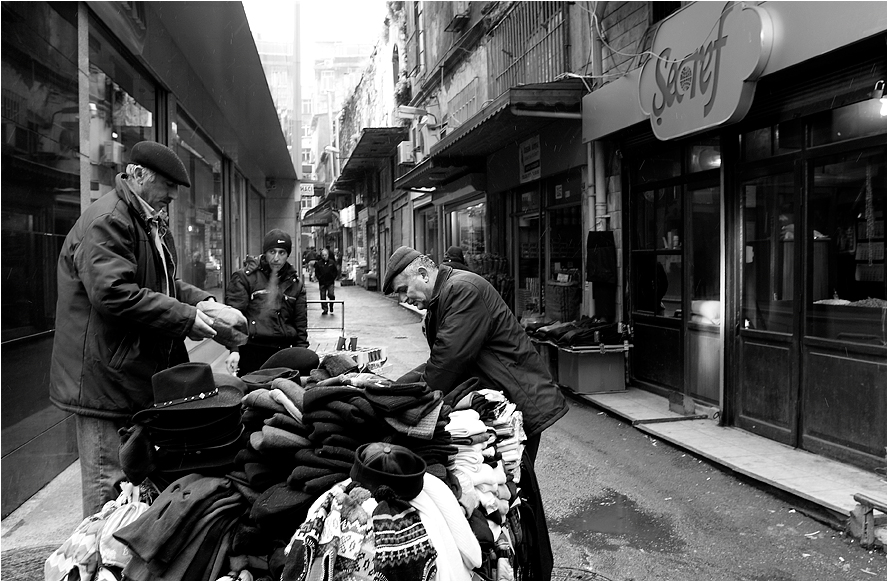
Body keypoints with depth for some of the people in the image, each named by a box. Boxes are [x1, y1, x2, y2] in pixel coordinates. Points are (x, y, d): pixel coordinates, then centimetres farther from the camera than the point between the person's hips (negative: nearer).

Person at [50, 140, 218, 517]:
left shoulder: (148, 222, 18)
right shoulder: (107, 221, -16)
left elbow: (163, 282, 24)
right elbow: (114, 294, -26)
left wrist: (200, 300, 5)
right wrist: (184, 318, -23)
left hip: (140, 375, 10)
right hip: (107, 378, -10)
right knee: (109, 487, 0)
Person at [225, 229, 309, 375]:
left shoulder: (295, 283, 14)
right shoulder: (244, 277, 2)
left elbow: (300, 323, 16)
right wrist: (234, 349, -16)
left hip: (283, 353, 3)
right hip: (251, 351, -3)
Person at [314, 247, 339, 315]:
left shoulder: (332, 262, 0)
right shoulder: (319, 263, -1)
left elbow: (336, 272, 7)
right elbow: (316, 273, 6)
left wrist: (334, 278, 0)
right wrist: (319, 278, -2)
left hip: (330, 282, -1)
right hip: (322, 283, 1)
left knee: (331, 295, -14)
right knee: (323, 296, 3)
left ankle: (331, 306, 12)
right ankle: (324, 309, 13)